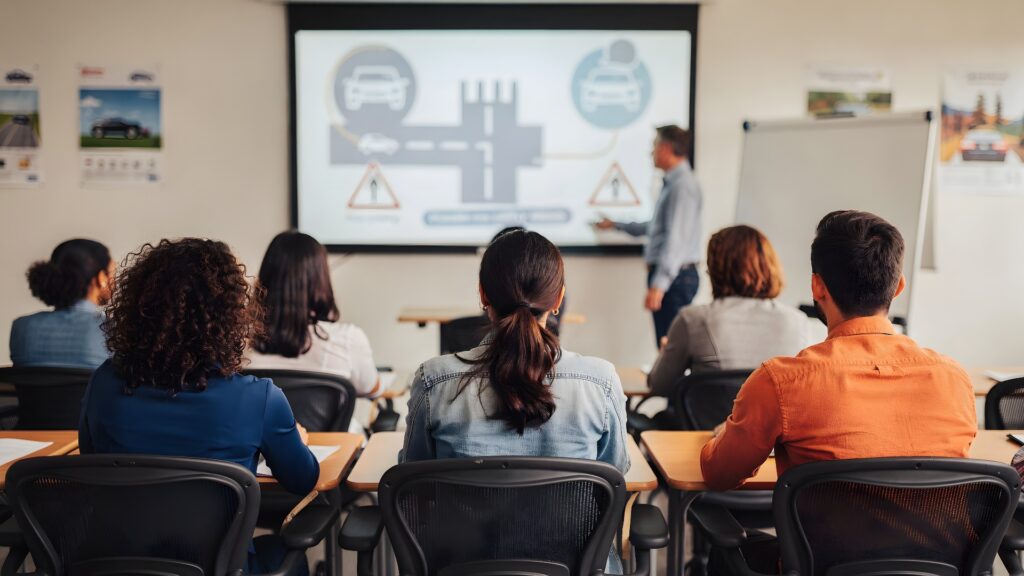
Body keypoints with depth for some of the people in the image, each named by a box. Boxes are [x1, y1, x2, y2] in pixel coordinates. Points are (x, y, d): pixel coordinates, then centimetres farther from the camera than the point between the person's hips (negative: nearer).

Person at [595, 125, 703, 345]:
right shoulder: (671, 183, 16)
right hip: (668, 275, 10)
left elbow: (676, 238, -22)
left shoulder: (682, 186, -14)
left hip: (675, 276, -10)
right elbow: (655, 227, 30)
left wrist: (658, 285, -26)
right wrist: (615, 225, 39)